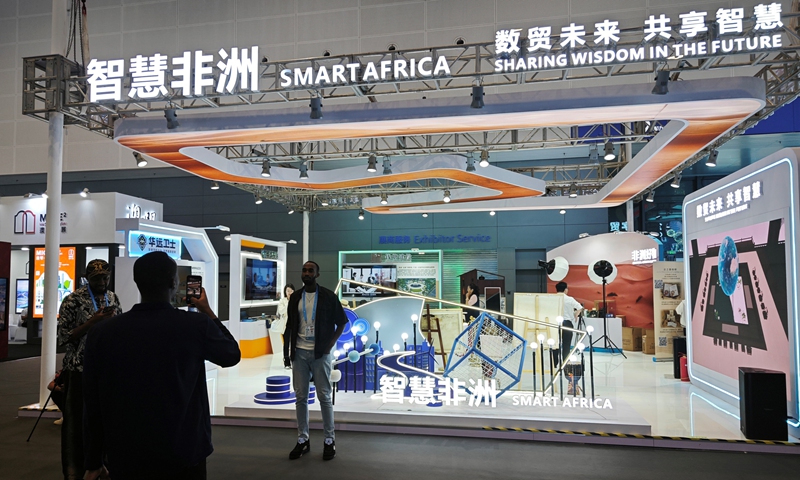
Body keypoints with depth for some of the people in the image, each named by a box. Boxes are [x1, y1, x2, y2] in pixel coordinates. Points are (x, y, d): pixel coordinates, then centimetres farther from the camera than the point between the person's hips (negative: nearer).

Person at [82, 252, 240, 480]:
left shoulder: (101, 333, -8)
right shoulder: (197, 325, -14)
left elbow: (93, 406, -2)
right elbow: (232, 355, 5)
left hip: (125, 460, 2)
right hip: (184, 457, -1)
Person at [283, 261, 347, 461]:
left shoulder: (328, 296, -4)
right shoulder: (295, 297, 7)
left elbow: (341, 322, 1)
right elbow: (290, 326, 11)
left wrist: (330, 345, -8)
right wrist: (287, 352, 6)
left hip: (320, 354, -3)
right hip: (299, 353, 4)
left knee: (324, 397, 1)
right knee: (301, 397, 6)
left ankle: (329, 440, 11)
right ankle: (302, 440, 16)